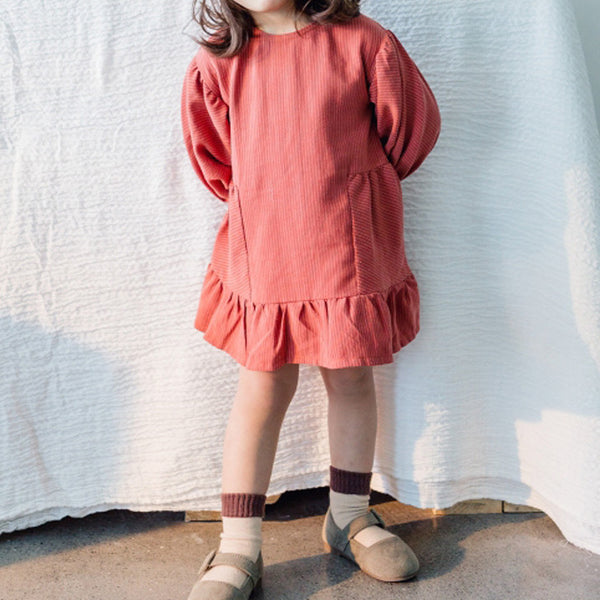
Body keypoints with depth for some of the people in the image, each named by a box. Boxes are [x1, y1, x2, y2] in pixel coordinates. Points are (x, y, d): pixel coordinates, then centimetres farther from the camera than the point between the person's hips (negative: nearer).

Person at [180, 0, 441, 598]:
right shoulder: (216, 63, 0)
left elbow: (413, 126, 5)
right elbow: (210, 155, 15)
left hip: (349, 252, 0)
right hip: (261, 255, 1)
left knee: (352, 377, 11)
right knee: (262, 390, 4)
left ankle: (348, 516, 32)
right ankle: (238, 548, 15)